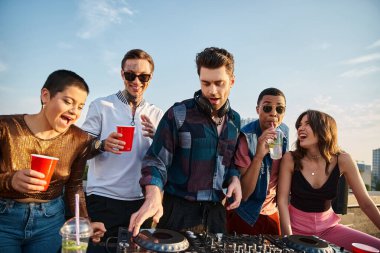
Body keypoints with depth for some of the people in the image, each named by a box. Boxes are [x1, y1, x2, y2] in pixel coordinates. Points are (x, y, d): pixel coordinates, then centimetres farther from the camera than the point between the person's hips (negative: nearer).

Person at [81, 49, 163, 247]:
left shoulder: (156, 114, 6)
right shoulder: (101, 106, -2)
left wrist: (155, 137, -14)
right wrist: (103, 145, -22)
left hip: (141, 201, 3)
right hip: (103, 200, -3)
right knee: (100, 246, 4)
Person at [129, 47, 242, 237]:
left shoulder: (234, 120, 6)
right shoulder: (179, 114, -11)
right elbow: (156, 160, -13)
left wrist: (234, 179, -3)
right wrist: (153, 196, -30)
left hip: (215, 210, 5)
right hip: (179, 210, -5)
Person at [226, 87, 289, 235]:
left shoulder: (284, 132, -7)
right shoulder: (246, 138, -24)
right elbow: (243, 194, -27)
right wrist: (258, 156, -37)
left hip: (272, 212, 6)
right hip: (246, 216, -5)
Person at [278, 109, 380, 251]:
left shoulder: (342, 160, -10)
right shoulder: (290, 159, -14)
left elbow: (366, 203, -6)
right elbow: (282, 200, -14)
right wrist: (288, 238, -22)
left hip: (328, 227, 2)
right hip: (297, 227, -1)